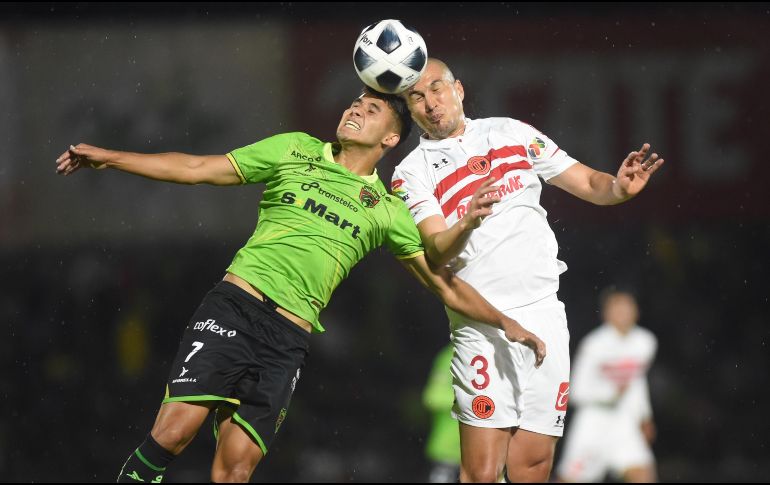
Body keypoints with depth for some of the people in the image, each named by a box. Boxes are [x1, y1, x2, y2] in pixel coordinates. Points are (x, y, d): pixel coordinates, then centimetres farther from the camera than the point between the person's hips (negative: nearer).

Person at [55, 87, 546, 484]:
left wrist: (504, 322, 10)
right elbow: (197, 169, 12)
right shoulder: (296, 150, 12)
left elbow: (444, 284, 20)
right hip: (234, 307, -1)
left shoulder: (387, 210, 14)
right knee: (175, 428, -20)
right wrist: (109, 157, 6)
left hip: (288, 340, 1)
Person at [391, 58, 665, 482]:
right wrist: (467, 223, -32)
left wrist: (618, 187, -10)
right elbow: (435, 251, -11)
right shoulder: (412, 173, 4)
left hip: (545, 316, 3)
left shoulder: (511, 133, 13)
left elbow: (587, 183, 13)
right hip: (482, 326, -3)